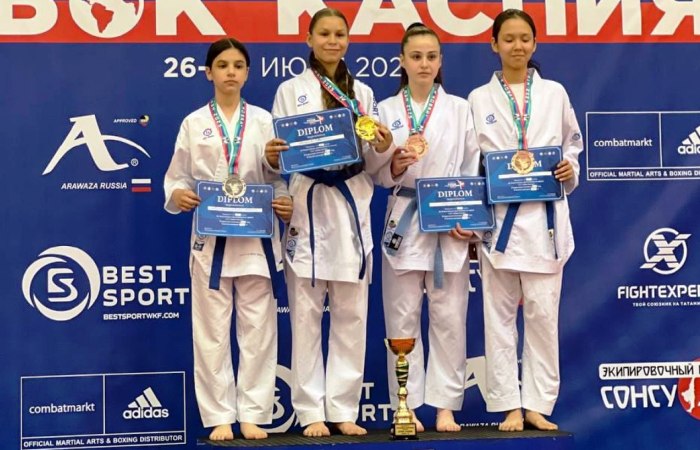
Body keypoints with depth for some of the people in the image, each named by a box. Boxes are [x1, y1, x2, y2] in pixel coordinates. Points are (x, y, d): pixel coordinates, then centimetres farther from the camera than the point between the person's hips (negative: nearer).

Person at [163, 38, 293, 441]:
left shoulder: (264, 121, 6)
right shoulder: (194, 124, 4)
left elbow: (278, 178, 6)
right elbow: (177, 178, 5)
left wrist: (286, 204, -14)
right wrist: (178, 196, -17)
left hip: (256, 237, 1)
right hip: (210, 237, 0)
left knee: (258, 328, 3)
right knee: (212, 331, 2)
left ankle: (253, 414, 12)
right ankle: (220, 417, 11)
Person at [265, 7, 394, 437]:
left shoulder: (363, 93, 13)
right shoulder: (291, 91, 6)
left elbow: (372, 163, 11)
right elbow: (278, 154, 1)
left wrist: (383, 148, -11)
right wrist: (272, 157, -21)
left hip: (352, 207, 2)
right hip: (307, 207, -2)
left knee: (351, 314, 3)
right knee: (306, 314, -2)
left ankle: (344, 410, 10)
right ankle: (312, 412, 5)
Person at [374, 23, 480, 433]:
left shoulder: (459, 109, 8)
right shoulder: (386, 110, 7)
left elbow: (473, 170, 4)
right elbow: (378, 174, 4)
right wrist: (396, 164, -18)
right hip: (404, 221, 0)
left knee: (449, 317, 0)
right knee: (403, 318, 1)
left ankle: (445, 407, 7)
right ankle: (407, 406, 9)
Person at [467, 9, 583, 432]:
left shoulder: (555, 93, 9)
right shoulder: (479, 99, 7)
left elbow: (573, 144, 16)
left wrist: (570, 169, -6)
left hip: (544, 215, 0)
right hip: (497, 216, 0)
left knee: (543, 313, -1)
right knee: (500, 315, 1)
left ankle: (538, 405, 8)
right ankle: (510, 407, 8)